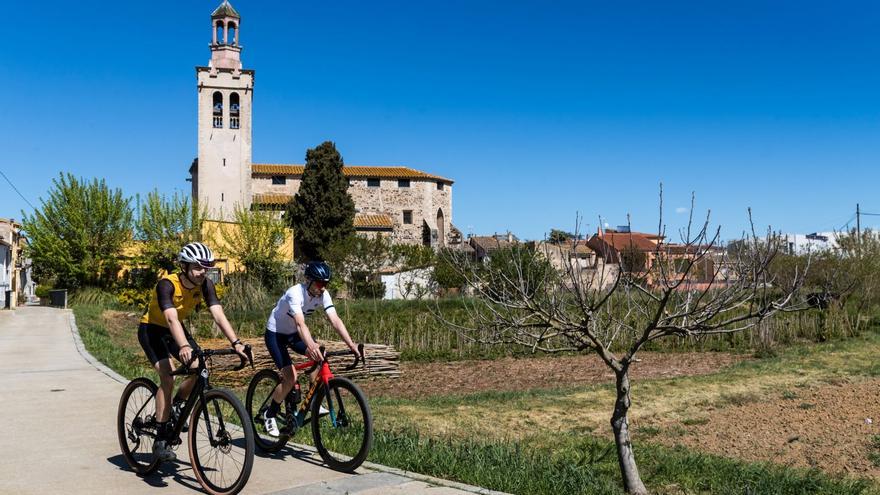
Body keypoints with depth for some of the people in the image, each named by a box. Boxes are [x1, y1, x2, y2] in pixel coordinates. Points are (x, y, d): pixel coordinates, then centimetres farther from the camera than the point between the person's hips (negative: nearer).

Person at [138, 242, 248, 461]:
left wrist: (236, 343, -39)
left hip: (175, 328, 6)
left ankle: (177, 407, 16)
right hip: (151, 329, -6)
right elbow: (171, 319, -45)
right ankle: (161, 440, -15)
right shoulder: (167, 284, -32)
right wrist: (184, 347, -61)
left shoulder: (205, 284, -17)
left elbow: (218, 315, -25)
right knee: (168, 378, -23)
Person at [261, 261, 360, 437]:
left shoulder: (323, 295, -14)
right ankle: (269, 414, 3)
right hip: (275, 334, -6)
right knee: (291, 377, -19)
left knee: (320, 357, -18)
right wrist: (311, 346, -63)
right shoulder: (295, 293, -32)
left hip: (293, 333, 6)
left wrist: (351, 344, -34)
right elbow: (300, 324, -45)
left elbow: (335, 320, -22)